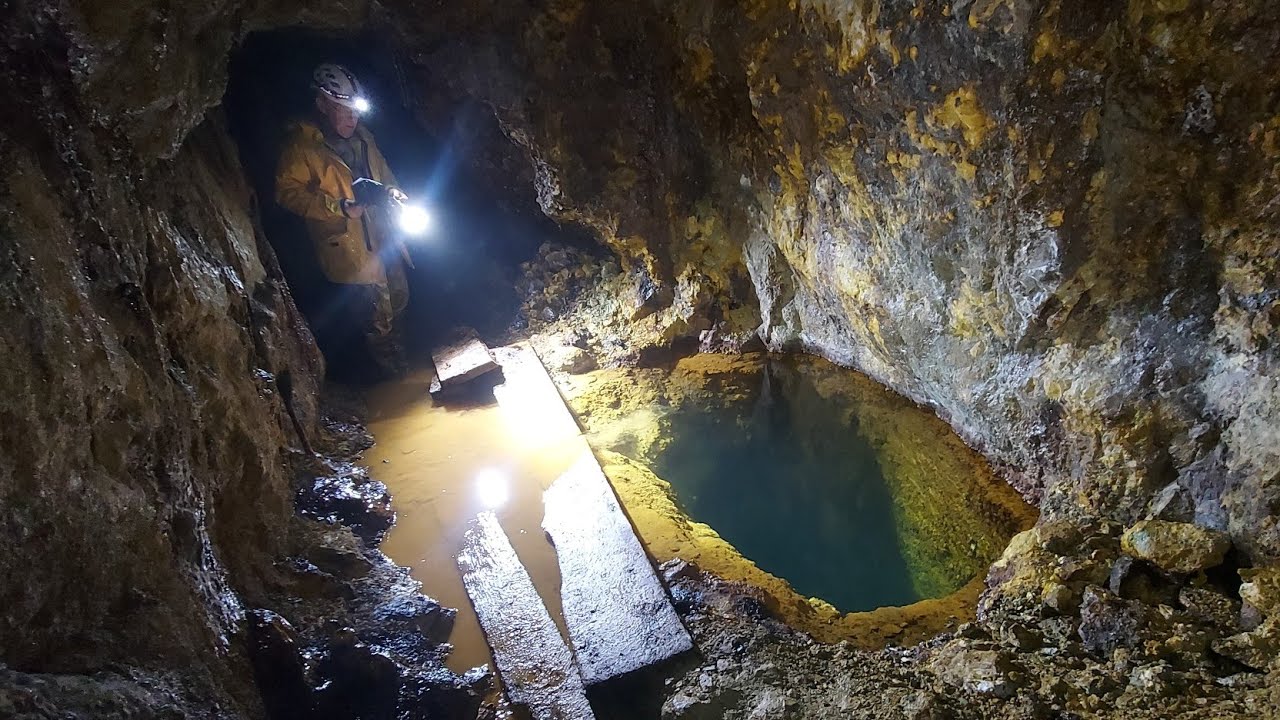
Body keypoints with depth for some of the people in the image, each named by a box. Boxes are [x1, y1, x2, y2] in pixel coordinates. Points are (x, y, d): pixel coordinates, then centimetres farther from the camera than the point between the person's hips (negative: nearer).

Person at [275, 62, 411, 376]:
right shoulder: (302, 145, -14)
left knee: (398, 298, 19)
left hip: (382, 235, 7)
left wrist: (392, 191, -1)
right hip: (347, 245, -7)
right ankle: (389, 363, 21)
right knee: (376, 313, -1)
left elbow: (382, 171, 22)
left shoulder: (361, 136, 8)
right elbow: (288, 192, -16)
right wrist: (341, 207, -24)